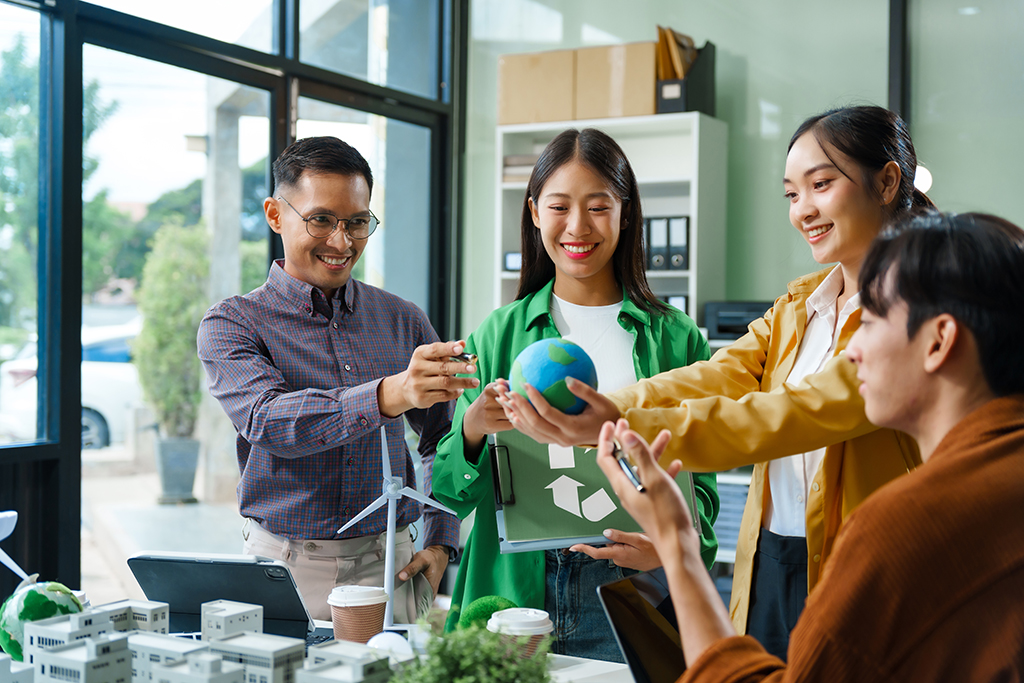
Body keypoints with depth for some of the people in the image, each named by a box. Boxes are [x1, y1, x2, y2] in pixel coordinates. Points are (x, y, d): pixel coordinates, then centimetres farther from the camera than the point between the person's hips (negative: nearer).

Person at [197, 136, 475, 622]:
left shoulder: (403, 322, 9)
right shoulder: (231, 325, -1)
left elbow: (445, 440, 18)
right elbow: (268, 420, -20)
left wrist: (440, 543, 6)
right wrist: (389, 396, -35)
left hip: (389, 564, 2)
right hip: (284, 567, -2)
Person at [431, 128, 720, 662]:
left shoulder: (675, 338, 3)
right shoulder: (497, 334, 6)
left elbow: (699, 480, 0)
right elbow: (451, 493, 3)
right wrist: (472, 428, -17)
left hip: (625, 591, -1)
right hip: (510, 588, 1)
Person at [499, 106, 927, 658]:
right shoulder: (798, 303, 12)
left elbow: (810, 410, -25)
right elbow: (715, 378, -3)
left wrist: (630, 426, -33)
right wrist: (589, 409, -21)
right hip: (767, 570, 6)